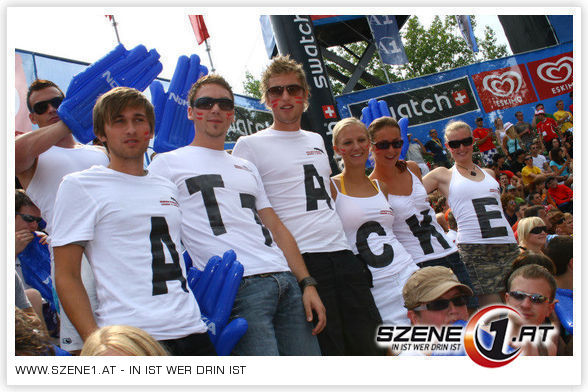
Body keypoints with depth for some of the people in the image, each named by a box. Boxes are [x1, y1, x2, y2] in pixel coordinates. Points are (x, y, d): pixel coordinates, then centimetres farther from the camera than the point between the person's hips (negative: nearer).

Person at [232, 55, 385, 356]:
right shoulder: (250, 145, 0)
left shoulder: (316, 140, 19)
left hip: (342, 253, 6)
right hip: (300, 260, -6)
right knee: (328, 351, -2)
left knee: (371, 344, 9)